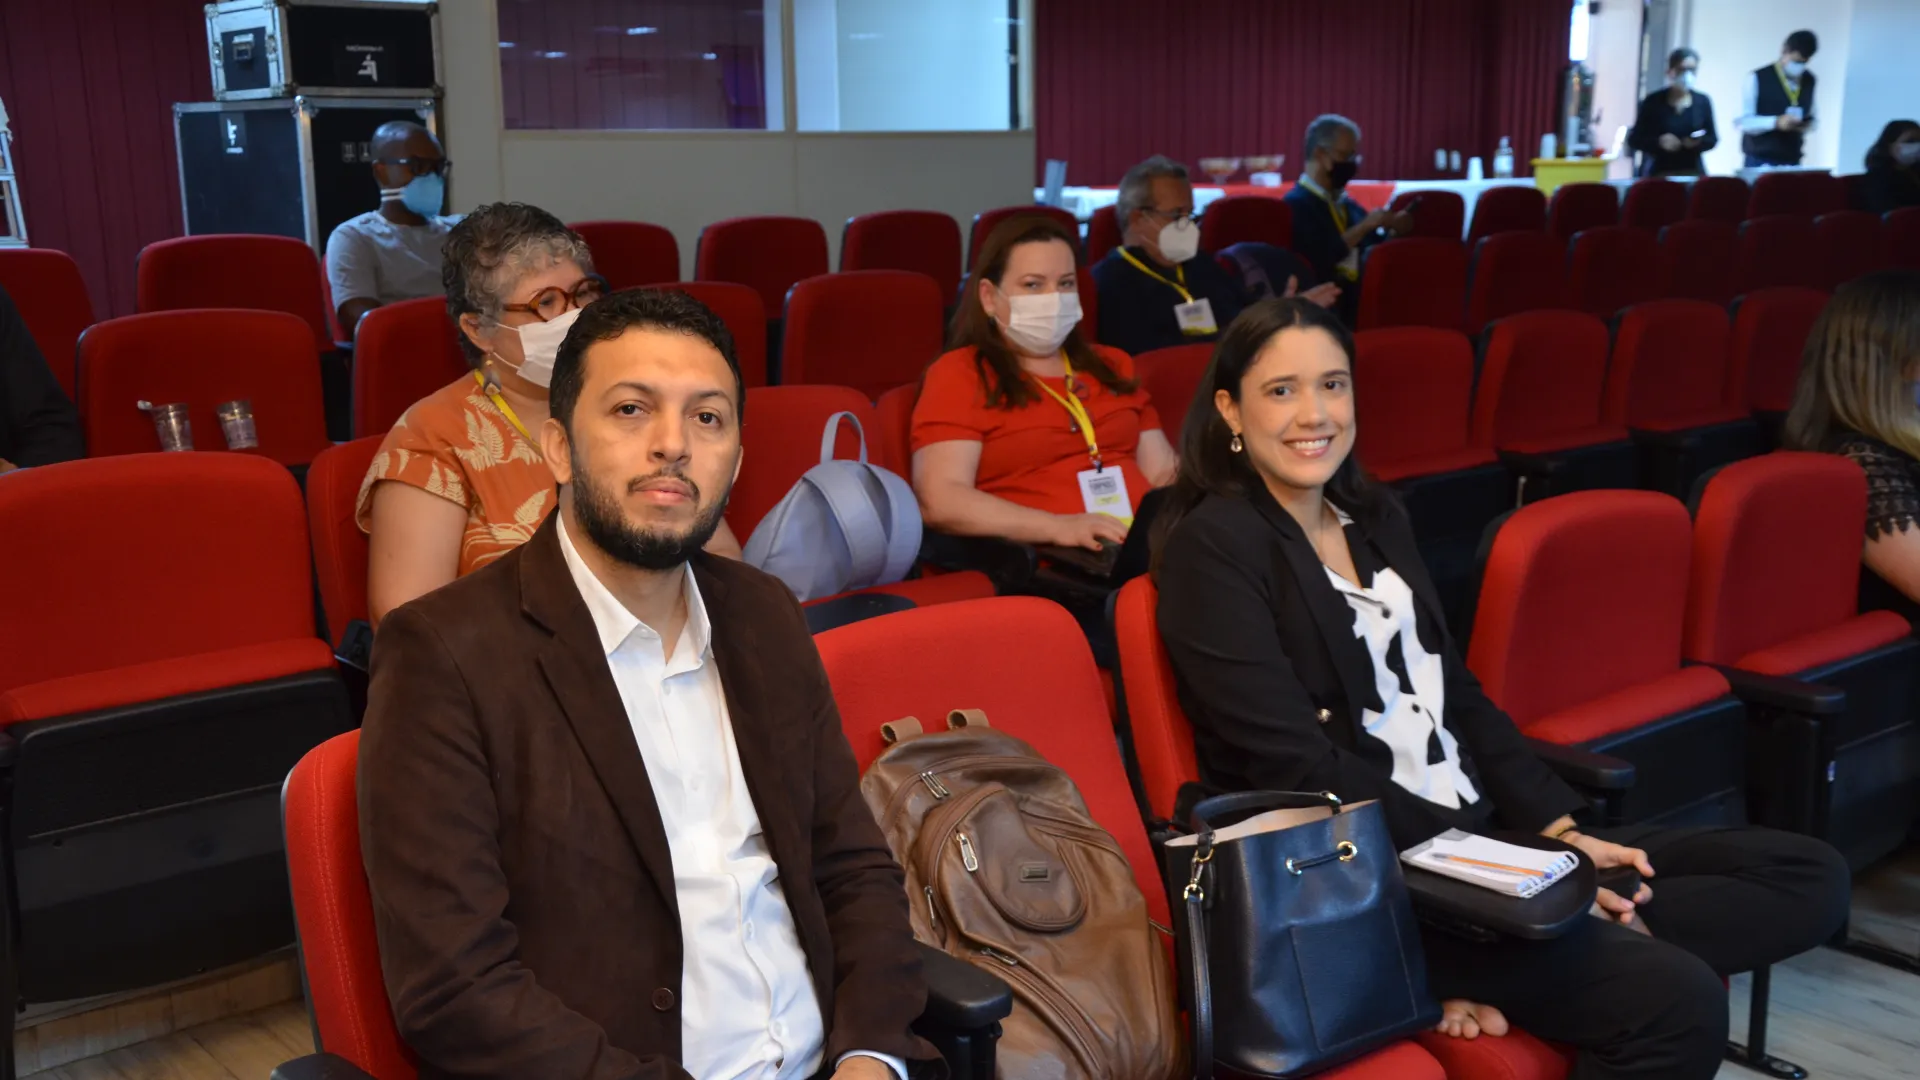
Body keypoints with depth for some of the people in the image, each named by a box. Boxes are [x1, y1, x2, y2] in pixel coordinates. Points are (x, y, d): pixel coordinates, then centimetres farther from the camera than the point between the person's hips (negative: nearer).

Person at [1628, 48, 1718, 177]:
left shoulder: (1703, 101, 5)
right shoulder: (1653, 101, -3)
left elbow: (1712, 139, 11)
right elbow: (1634, 140, -2)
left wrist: (1699, 142, -11)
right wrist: (1658, 142, -19)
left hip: (1693, 173, 3)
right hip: (1658, 174, -3)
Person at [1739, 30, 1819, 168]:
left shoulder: (1809, 81, 12)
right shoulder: (1758, 78, -5)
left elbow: (1811, 117, 22)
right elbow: (1743, 121, -9)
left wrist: (1807, 125, -2)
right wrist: (1776, 122, -24)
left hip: (1792, 161, 4)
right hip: (1760, 160, -4)